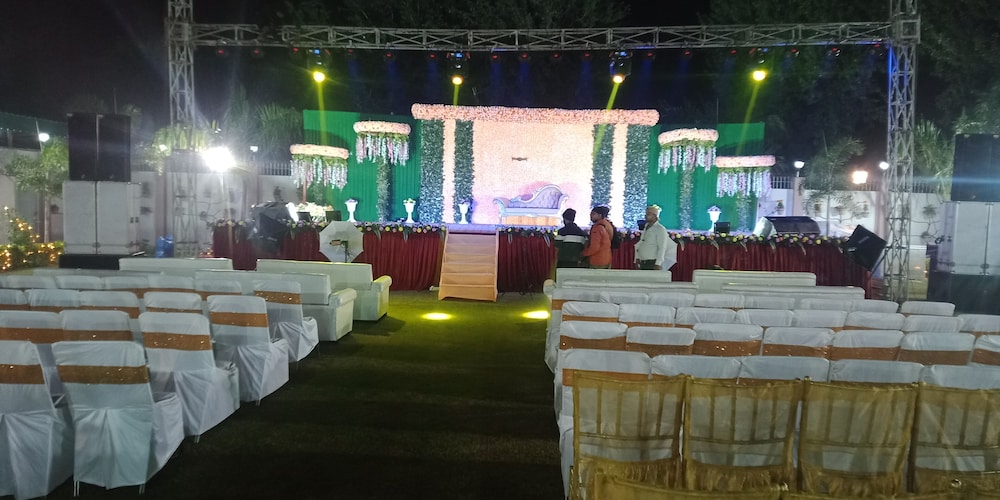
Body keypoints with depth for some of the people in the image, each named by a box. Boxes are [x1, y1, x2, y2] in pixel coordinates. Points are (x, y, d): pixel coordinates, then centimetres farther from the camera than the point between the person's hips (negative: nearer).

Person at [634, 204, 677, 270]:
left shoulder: (660, 229, -8)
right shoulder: (646, 227, 16)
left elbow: (662, 248, -14)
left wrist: (658, 264, -20)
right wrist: (637, 258, 13)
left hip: (653, 263, -7)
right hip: (643, 263, 7)